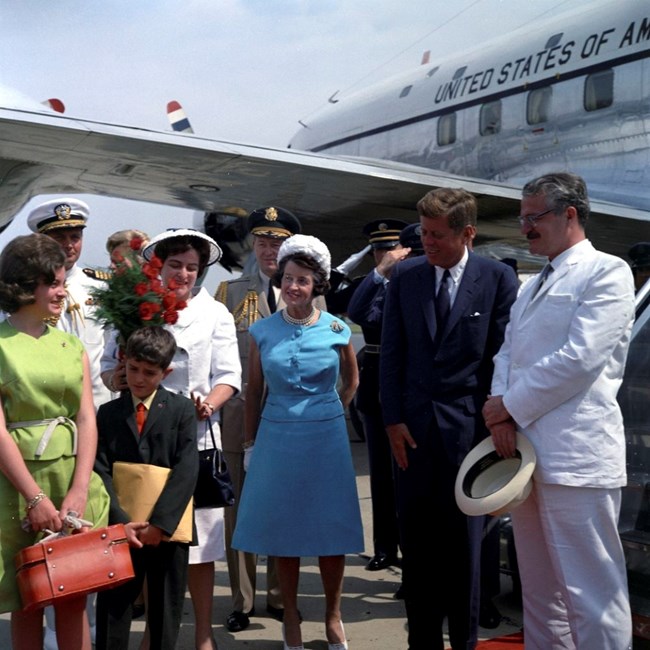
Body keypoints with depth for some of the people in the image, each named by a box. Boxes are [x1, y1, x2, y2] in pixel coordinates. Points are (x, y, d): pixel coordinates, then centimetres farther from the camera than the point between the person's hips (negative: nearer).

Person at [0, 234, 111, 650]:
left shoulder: (72, 345, 10)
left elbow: (87, 420, 2)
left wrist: (78, 492, -11)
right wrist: (36, 497, -16)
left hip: (74, 477, 4)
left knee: (74, 596, 5)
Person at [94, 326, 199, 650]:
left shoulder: (182, 410, 1)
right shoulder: (108, 413, 6)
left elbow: (186, 471, -9)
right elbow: (101, 471, -3)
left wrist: (160, 522, -17)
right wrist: (121, 522, -15)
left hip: (167, 527, -1)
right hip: (121, 526, 1)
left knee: (166, 611, 9)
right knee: (112, 608, 6)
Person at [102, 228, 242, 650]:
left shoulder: (214, 313, 8)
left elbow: (229, 376, 3)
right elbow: (110, 365, 9)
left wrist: (209, 403, -16)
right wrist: (115, 378, -14)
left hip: (197, 438, 0)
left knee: (198, 539, 2)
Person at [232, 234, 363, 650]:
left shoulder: (337, 330, -1)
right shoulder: (263, 331, 0)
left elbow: (351, 381, 15)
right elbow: (254, 391, 6)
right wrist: (251, 442, 7)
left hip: (327, 439, 0)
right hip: (278, 439, 1)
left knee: (332, 530, 4)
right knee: (283, 529, 6)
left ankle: (333, 616, 21)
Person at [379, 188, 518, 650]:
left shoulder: (499, 279, -3)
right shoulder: (405, 276, 5)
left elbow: (503, 357, -3)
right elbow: (392, 352, 6)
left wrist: (491, 425, -6)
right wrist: (394, 420, -1)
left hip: (468, 426, -2)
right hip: (413, 426, 2)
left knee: (464, 542, 7)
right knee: (416, 540, 6)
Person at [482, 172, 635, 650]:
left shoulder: (606, 272, -4)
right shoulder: (533, 286, 22)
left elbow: (581, 358, -16)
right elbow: (508, 354, 15)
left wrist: (511, 405, -9)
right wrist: (503, 416, -4)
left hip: (576, 455, -8)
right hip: (527, 451, 8)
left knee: (590, 592, -6)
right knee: (538, 588, 15)